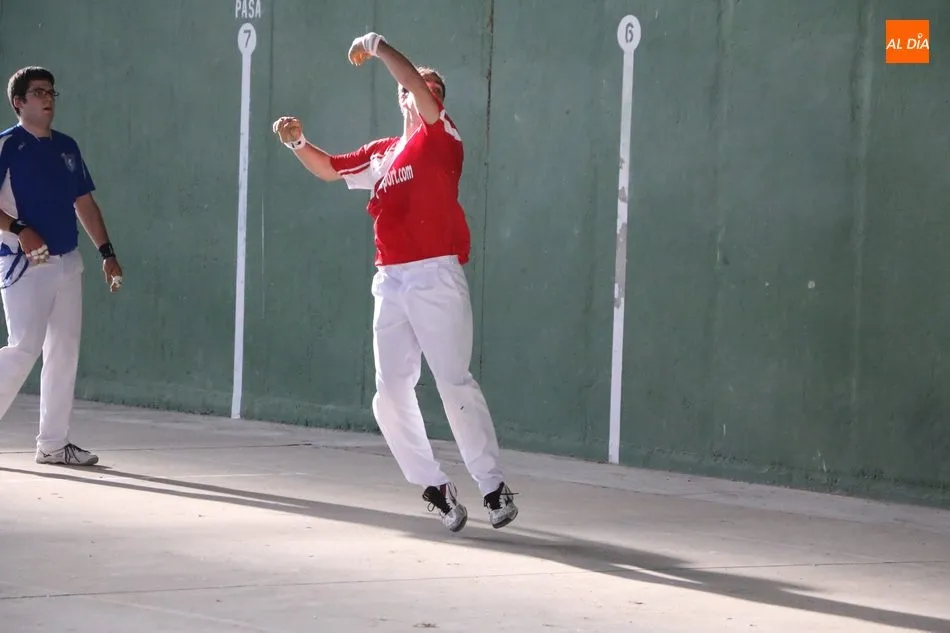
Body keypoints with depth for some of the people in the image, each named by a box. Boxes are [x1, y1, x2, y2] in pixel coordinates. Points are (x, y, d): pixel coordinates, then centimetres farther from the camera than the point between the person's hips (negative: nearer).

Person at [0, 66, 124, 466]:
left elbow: (84, 203, 20)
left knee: (64, 352, 6)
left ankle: (53, 444, 11)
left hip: (67, 263, 7)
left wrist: (106, 251, 14)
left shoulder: (67, 147, 15)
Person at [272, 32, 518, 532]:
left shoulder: (440, 137, 1)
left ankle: (493, 487, -4)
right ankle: (435, 488, 11)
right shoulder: (381, 154, 18)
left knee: (455, 386, -10)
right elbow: (328, 169, 28)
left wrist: (379, 47, -4)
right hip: (390, 283, 7)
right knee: (391, 395, 2)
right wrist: (298, 143, 10)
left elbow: (421, 87, -14)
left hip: (436, 279, -7)